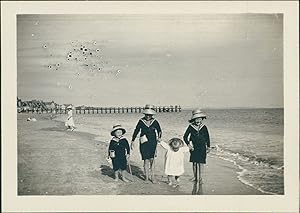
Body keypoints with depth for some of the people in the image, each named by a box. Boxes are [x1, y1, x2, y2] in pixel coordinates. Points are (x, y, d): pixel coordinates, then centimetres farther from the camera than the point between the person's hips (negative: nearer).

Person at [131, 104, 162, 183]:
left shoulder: (155, 122, 2)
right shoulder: (141, 121, 0)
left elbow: (159, 131, 13)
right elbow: (136, 131, 9)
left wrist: (159, 137, -4)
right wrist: (132, 141, 13)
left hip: (152, 143, 0)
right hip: (144, 144, 0)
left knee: (152, 160, -4)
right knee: (146, 160, 0)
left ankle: (152, 177, 6)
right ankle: (147, 177, 11)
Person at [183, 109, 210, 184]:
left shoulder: (204, 127, 0)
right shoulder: (191, 127, -4)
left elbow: (207, 137, 9)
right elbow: (185, 137, 0)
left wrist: (208, 147, 7)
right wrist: (188, 144, -10)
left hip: (202, 148, 0)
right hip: (194, 148, 0)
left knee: (201, 163, -1)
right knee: (194, 162, 6)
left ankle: (200, 178, 7)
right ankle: (195, 177, 21)